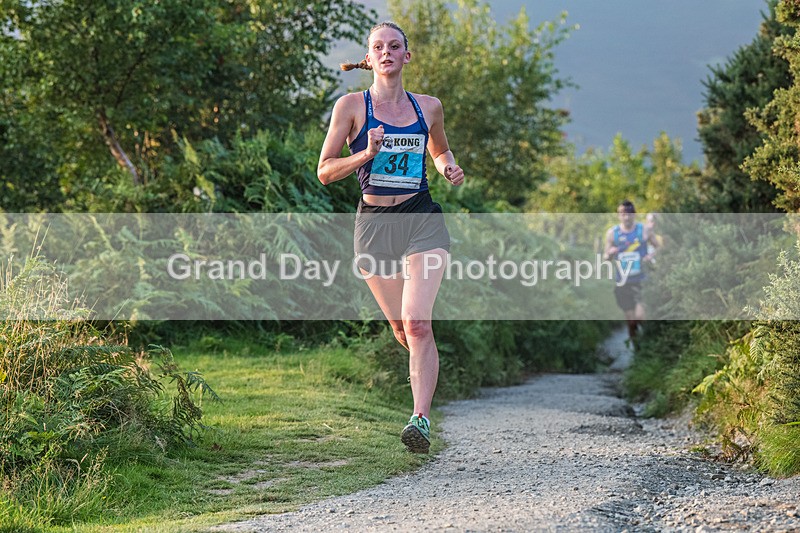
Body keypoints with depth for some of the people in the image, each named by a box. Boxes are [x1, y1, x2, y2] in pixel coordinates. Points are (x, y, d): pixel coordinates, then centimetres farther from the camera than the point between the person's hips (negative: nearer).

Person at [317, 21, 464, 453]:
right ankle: (427, 367, 41)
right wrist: (367, 154, -15)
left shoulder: (428, 107, 9)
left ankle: (421, 418, -20)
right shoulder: (352, 106, 1)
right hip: (374, 223, 0)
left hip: (422, 219, 0)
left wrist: (449, 168, 6)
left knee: (416, 322, -17)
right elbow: (324, 172, 0)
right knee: (402, 329, 8)